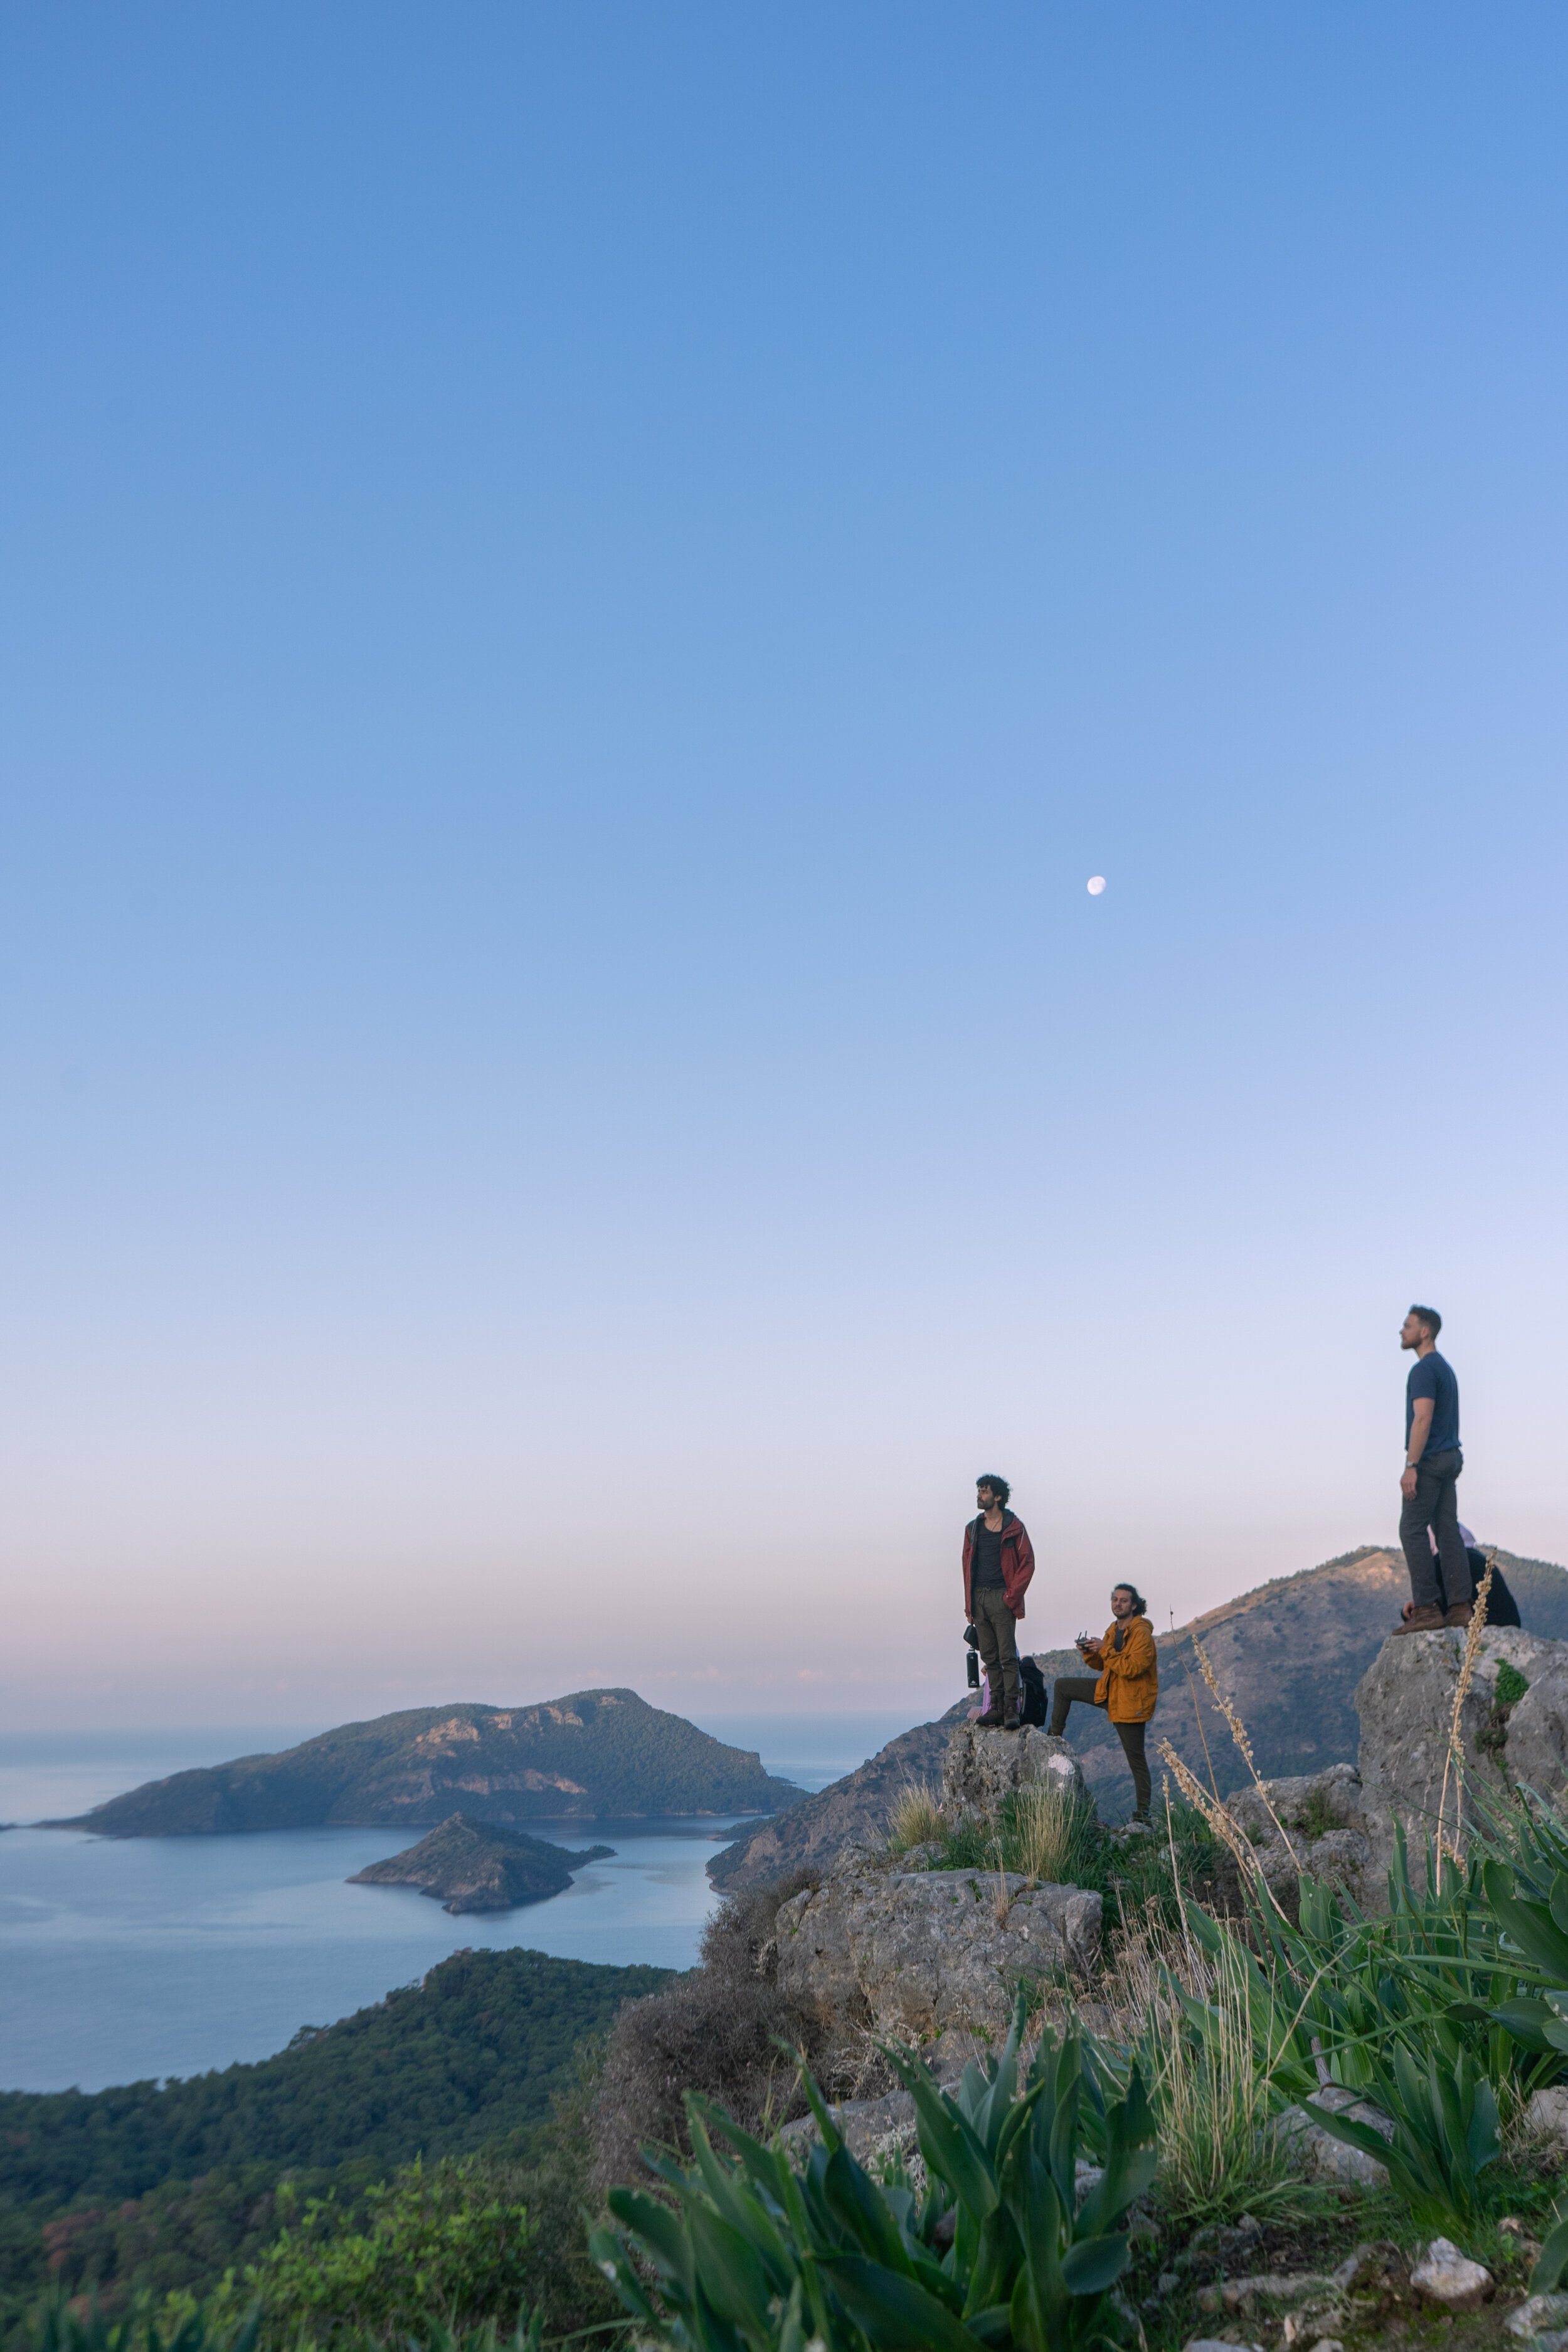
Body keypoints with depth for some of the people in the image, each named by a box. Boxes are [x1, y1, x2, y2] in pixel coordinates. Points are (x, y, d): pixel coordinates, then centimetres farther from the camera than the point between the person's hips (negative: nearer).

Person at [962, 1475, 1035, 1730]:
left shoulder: (1014, 1527, 0)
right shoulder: (973, 1529, 15)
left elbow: (1028, 1563, -2)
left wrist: (1012, 1594, -10)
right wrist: (969, 1604, 11)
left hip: (1001, 1597, -5)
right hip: (979, 1598, 5)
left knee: (1007, 1655, -8)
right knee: (989, 1656, 6)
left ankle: (1011, 1707, -6)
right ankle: (997, 1706, 10)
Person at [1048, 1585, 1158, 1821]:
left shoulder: (1142, 1633, -19)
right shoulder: (1113, 1630, 8)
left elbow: (1133, 1668, -28)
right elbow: (1103, 1665, 14)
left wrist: (1105, 1651, -27)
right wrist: (1089, 1652, -6)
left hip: (1131, 1701, -9)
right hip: (1109, 1691, 9)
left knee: (1136, 1760, -4)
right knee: (1062, 1685, 13)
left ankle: (1142, 1813, 2)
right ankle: (1055, 1736, 26)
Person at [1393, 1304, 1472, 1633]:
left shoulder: (1424, 1369, -16)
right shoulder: (1446, 1369, 17)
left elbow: (1423, 1419, -24)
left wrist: (1410, 1466, -25)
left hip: (1428, 1460, -10)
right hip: (1449, 1458, 10)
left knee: (1412, 1530, -7)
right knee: (1447, 1531, 7)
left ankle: (1427, 1607, -10)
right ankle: (1460, 1606, 5)